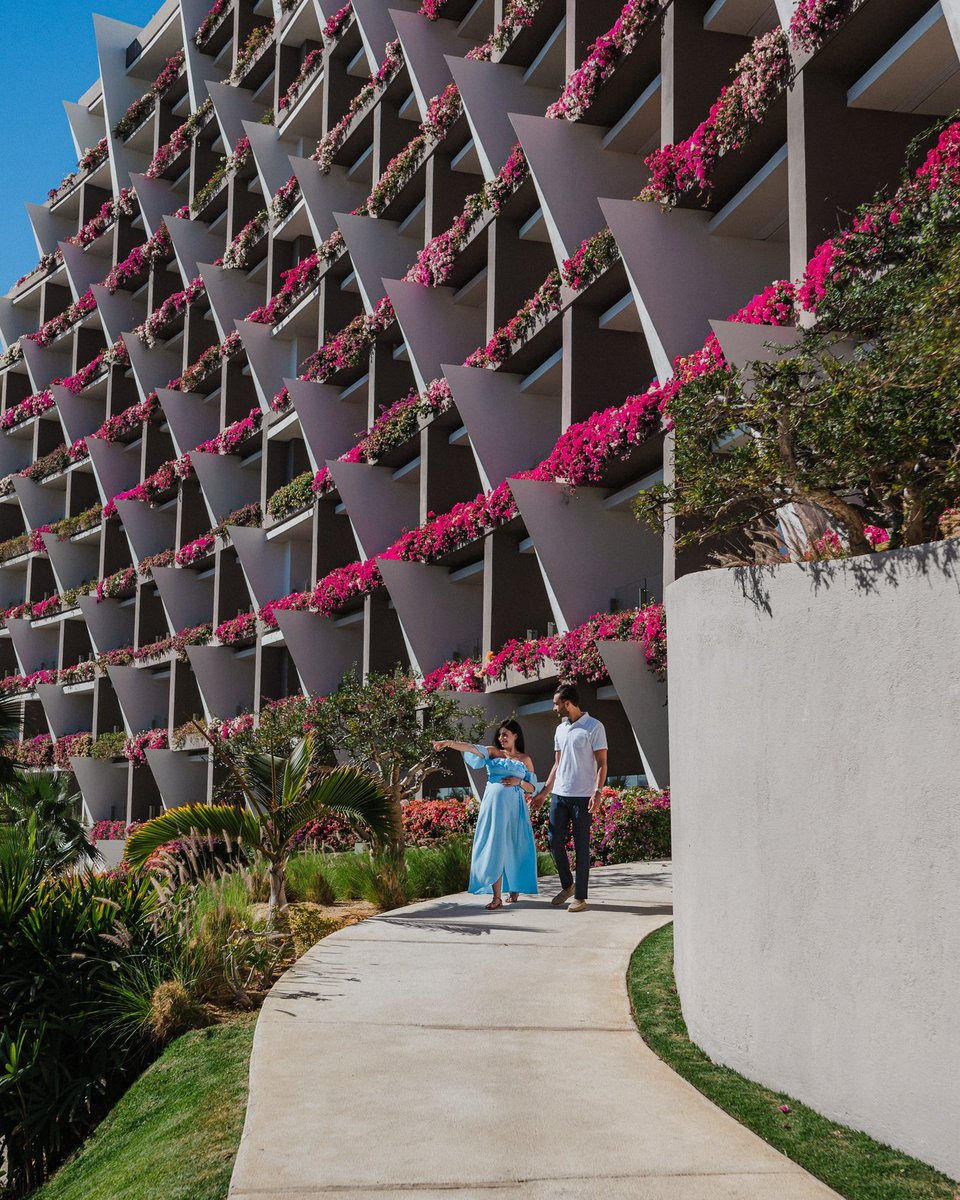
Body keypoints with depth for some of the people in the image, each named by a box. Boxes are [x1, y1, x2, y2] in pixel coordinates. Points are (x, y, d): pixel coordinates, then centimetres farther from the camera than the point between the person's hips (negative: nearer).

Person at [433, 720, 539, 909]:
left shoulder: (525, 759, 11)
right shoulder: (493, 752, 8)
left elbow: (532, 788, 11)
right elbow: (471, 748, -9)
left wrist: (519, 782, -8)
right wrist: (450, 743, -24)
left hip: (515, 807, 1)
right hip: (494, 804, -1)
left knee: (514, 848, 5)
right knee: (494, 847, -5)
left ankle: (513, 889, 26)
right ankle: (497, 896, -7)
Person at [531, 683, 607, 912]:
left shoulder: (594, 727, -6)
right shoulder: (560, 729, 14)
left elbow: (602, 763, -8)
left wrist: (597, 792, -18)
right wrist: (543, 792, 18)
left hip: (582, 797, -6)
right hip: (559, 795, 6)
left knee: (581, 847, -1)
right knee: (555, 842, 7)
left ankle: (580, 896, 6)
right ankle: (567, 885, 26)